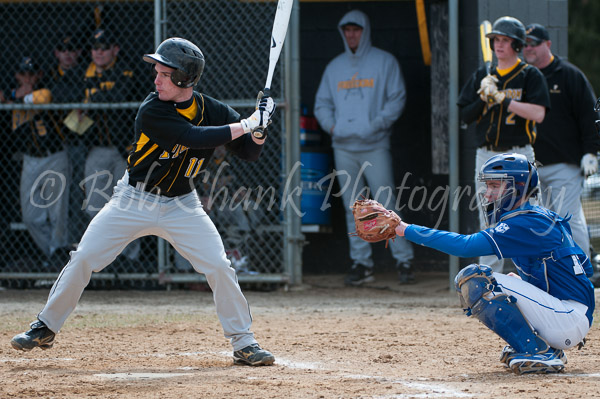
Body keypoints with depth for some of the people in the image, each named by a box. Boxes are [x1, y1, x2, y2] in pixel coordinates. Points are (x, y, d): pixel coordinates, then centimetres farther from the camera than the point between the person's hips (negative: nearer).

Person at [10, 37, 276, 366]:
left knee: (219, 267, -12)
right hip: (134, 200, -2)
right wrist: (247, 124, -29)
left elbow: (250, 153, -3)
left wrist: (259, 128, -23)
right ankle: (45, 328, 10)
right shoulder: (152, 111, -21)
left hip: (181, 205, 2)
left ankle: (243, 343, 2)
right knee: (83, 259, -7)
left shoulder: (213, 111, -8)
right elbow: (195, 138, -32)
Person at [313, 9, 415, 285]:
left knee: (387, 205, -9)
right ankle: (361, 263, 8)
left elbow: (397, 98, -1)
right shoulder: (334, 67, 17)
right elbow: (322, 104, 19)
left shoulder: (384, 62, 4)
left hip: (374, 146, -4)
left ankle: (403, 260, -6)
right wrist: (331, 125, -1)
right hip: (343, 146, 4)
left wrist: (376, 125, -13)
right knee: (353, 208, 4)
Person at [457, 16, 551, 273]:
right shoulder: (482, 76, 13)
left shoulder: (531, 76, -1)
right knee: (488, 219, 5)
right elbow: (466, 116, 9)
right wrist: (484, 97, -9)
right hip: (486, 155, 4)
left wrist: (501, 98, -16)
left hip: (519, 155, -4)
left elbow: (538, 114, -15)